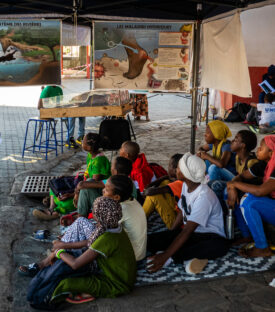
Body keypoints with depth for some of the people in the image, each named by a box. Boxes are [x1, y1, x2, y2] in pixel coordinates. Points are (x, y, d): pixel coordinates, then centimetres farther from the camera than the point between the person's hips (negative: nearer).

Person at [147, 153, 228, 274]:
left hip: (209, 236, -6)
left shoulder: (204, 196, -26)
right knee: (150, 239, -14)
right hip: (190, 232, 7)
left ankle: (172, 258, -32)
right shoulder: (186, 185, 0)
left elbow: (187, 231, -29)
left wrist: (164, 256, -31)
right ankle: (195, 255, -22)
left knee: (220, 246, -43)